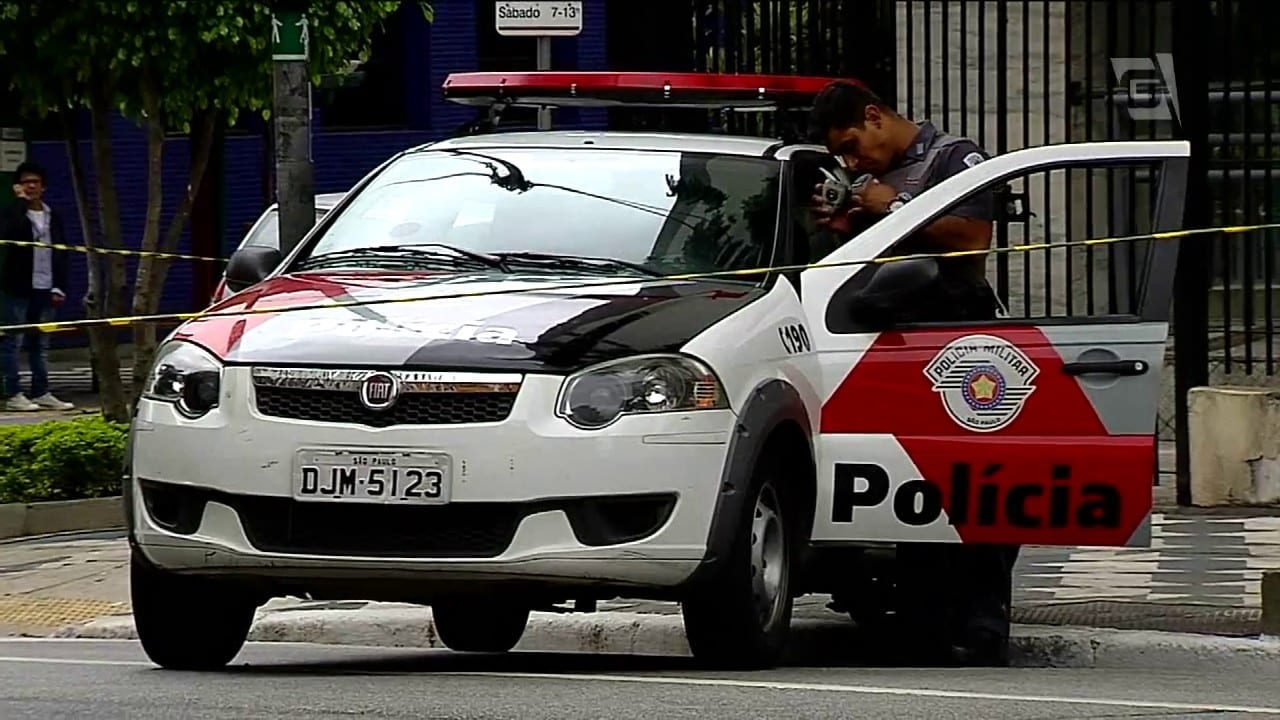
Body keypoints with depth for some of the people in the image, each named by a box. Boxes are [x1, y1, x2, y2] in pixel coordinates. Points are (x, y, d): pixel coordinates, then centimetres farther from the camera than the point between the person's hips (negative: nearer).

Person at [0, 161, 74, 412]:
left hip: (44, 288, 5)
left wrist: (59, 286, 5)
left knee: (41, 344, 9)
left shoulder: (53, 217, 13)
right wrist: (21, 201, -17)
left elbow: (61, 253, 13)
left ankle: (41, 393, 14)